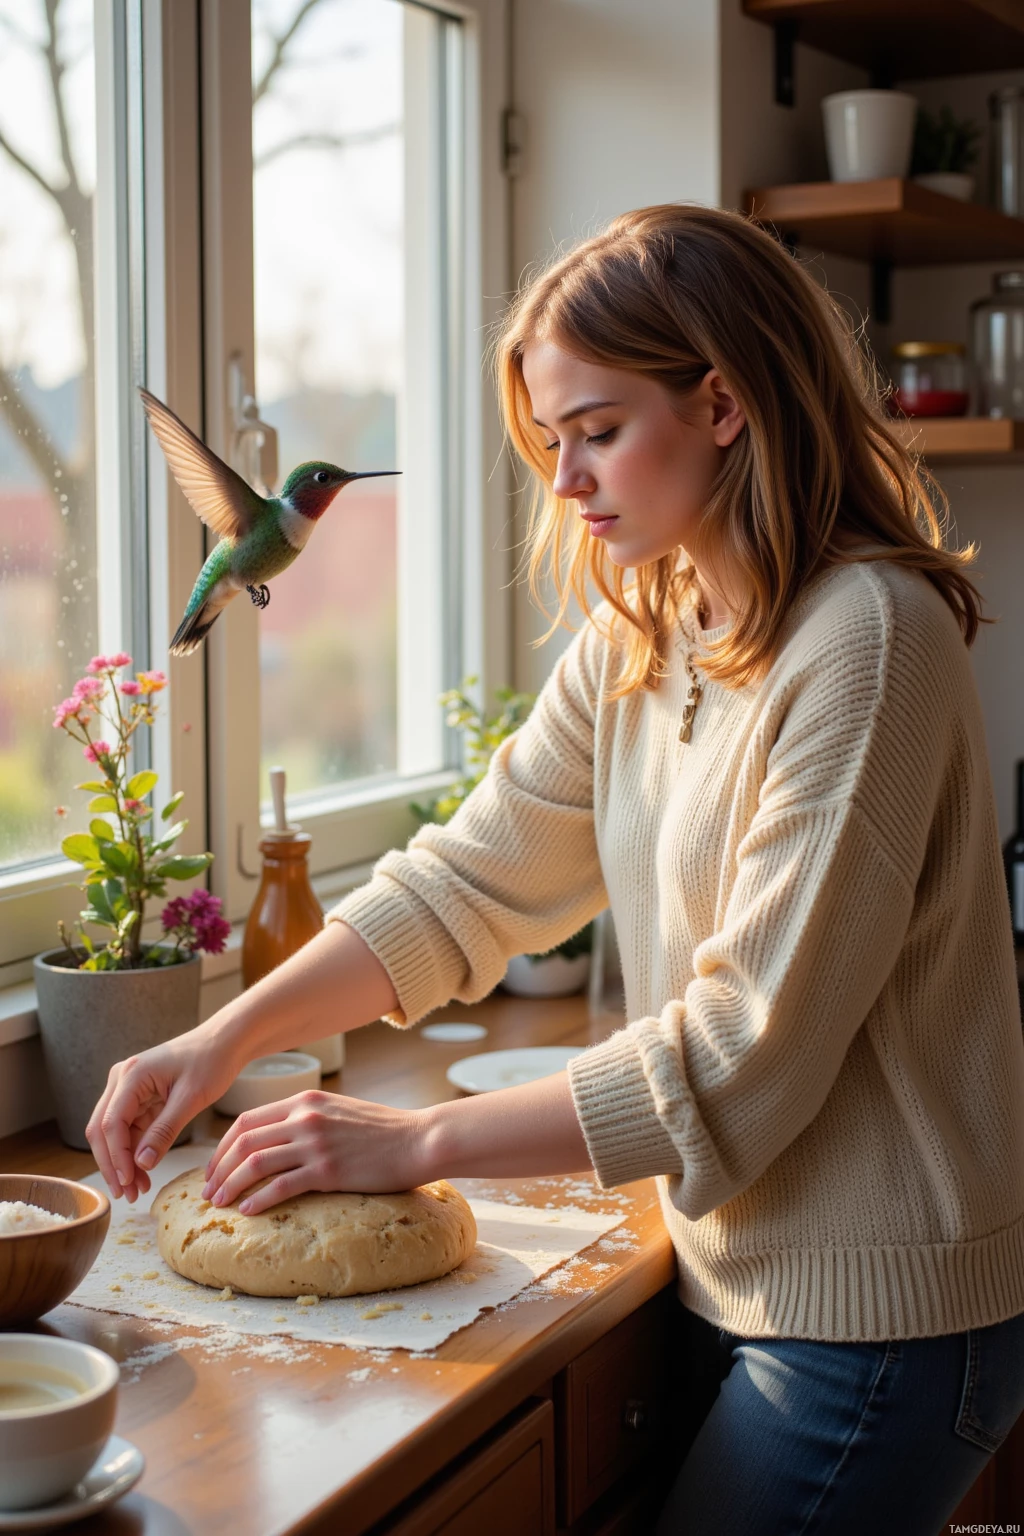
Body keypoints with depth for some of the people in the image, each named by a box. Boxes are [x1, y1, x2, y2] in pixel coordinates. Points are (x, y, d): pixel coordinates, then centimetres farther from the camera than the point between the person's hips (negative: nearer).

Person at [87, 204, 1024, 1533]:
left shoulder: (865, 637, -21)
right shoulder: (636, 642, 6)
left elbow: (746, 1051, -23)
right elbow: (469, 878, 4)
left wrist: (419, 1143, -20)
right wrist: (224, 1040, -7)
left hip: (877, 1311, -7)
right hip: (734, 1270, 7)